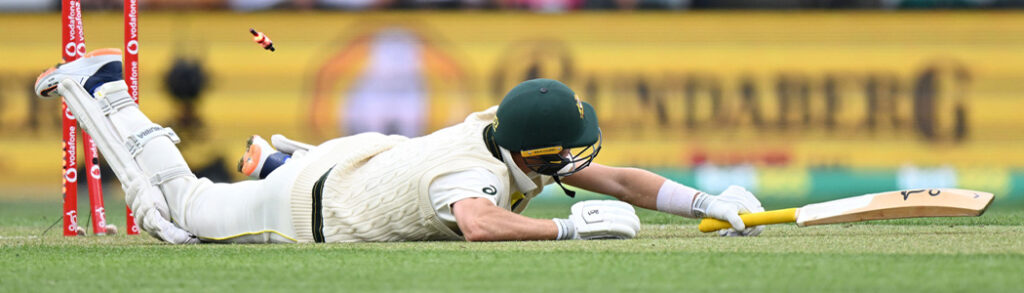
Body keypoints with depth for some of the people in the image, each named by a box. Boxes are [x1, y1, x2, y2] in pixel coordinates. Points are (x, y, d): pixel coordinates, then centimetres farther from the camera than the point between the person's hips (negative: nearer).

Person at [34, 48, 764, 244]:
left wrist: (710, 203, -27)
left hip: (369, 155, 6)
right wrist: (568, 229, -63)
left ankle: (286, 158, 47)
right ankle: (98, 87, 29)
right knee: (177, 208, 16)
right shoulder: (474, 175, -43)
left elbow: (618, 180, -17)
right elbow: (479, 225, -66)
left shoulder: (514, 135, -21)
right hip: (313, 208, -6)